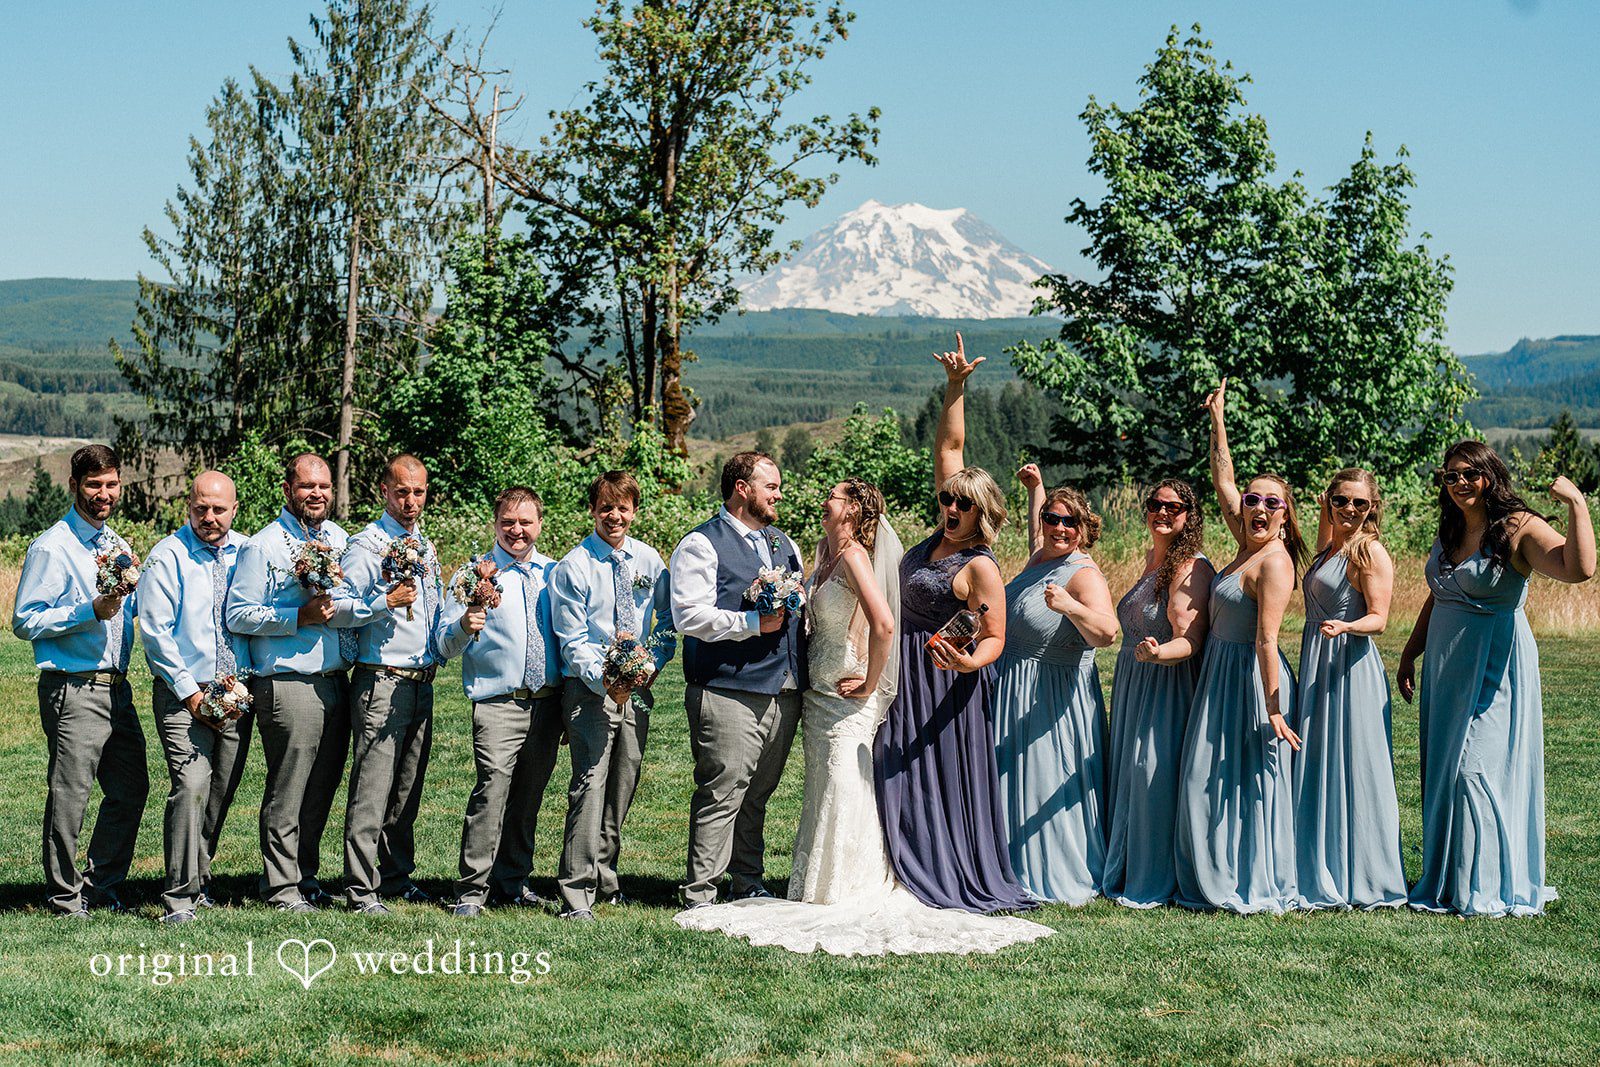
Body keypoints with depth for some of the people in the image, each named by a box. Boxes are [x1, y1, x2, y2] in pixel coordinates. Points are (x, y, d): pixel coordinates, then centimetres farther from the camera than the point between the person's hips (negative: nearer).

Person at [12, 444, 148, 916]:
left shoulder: (118, 546, 15)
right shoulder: (51, 548, -7)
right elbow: (25, 621, -12)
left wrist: (128, 595, 7)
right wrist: (90, 612, -19)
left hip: (117, 687, 8)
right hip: (74, 689, -7)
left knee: (131, 789, 10)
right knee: (69, 795, -3)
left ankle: (101, 886, 24)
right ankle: (64, 896, 9)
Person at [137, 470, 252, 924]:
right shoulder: (168, 556, -4)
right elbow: (155, 630, -6)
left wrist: (243, 681, -2)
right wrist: (191, 693, -10)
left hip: (238, 693, 4)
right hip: (184, 692, -4)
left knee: (221, 791, 7)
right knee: (191, 787, -16)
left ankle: (197, 881, 24)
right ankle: (179, 898, -12)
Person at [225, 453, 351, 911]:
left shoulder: (339, 538, 14)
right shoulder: (263, 546, -6)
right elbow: (238, 614, -9)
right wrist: (300, 617, -17)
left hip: (335, 680, 6)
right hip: (288, 685, -6)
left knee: (323, 787, 12)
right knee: (287, 792, -2)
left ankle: (305, 874, 24)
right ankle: (280, 887, 6)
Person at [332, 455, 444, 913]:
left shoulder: (426, 546, 16)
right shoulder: (366, 545, -6)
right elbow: (338, 609, -13)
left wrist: (438, 653, 17)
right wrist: (385, 603, -22)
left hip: (422, 682, 7)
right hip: (381, 681, -7)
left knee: (408, 786, 12)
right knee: (372, 787, -8)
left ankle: (398, 874, 23)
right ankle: (360, 888, -6)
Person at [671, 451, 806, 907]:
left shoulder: (784, 544, 20)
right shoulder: (702, 544, -4)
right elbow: (688, 616, -15)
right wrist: (753, 624, -17)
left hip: (783, 691, 7)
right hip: (728, 693, -7)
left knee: (758, 794, 14)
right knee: (722, 795, -8)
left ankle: (748, 882, 24)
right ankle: (699, 896, -2)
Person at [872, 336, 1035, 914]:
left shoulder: (980, 568, -17)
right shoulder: (943, 533, 3)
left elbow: (994, 638, -14)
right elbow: (949, 446, 7)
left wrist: (968, 662, -35)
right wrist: (955, 387, 0)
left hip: (941, 680, -8)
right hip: (906, 671, 8)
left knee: (942, 778, -2)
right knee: (901, 776, 10)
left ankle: (963, 884, 7)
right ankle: (917, 875, 18)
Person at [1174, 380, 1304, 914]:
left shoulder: (1275, 562, -16)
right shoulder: (1248, 546, 8)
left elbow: (1266, 640, -22)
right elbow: (1223, 482, 17)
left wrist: (1273, 709, -24)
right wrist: (1217, 422, 16)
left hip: (1251, 677, -9)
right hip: (1221, 671, 9)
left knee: (1247, 783, -2)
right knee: (1210, 783, 11)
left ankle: (1260, 889, 7)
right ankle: (1219, 882, 19)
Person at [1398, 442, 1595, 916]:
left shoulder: (1519, 529, -14)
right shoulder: (1450, 532, 10)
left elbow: (1579, 569, -31)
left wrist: (1577, 504, -32)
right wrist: (1409, 655, 23)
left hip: (1494, 668, -8)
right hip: (1446, 667, 8)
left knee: (1475, 770, -9)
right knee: (1443, 770, 12)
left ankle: (1488, 889, 2)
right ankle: (1446, 881, 23)